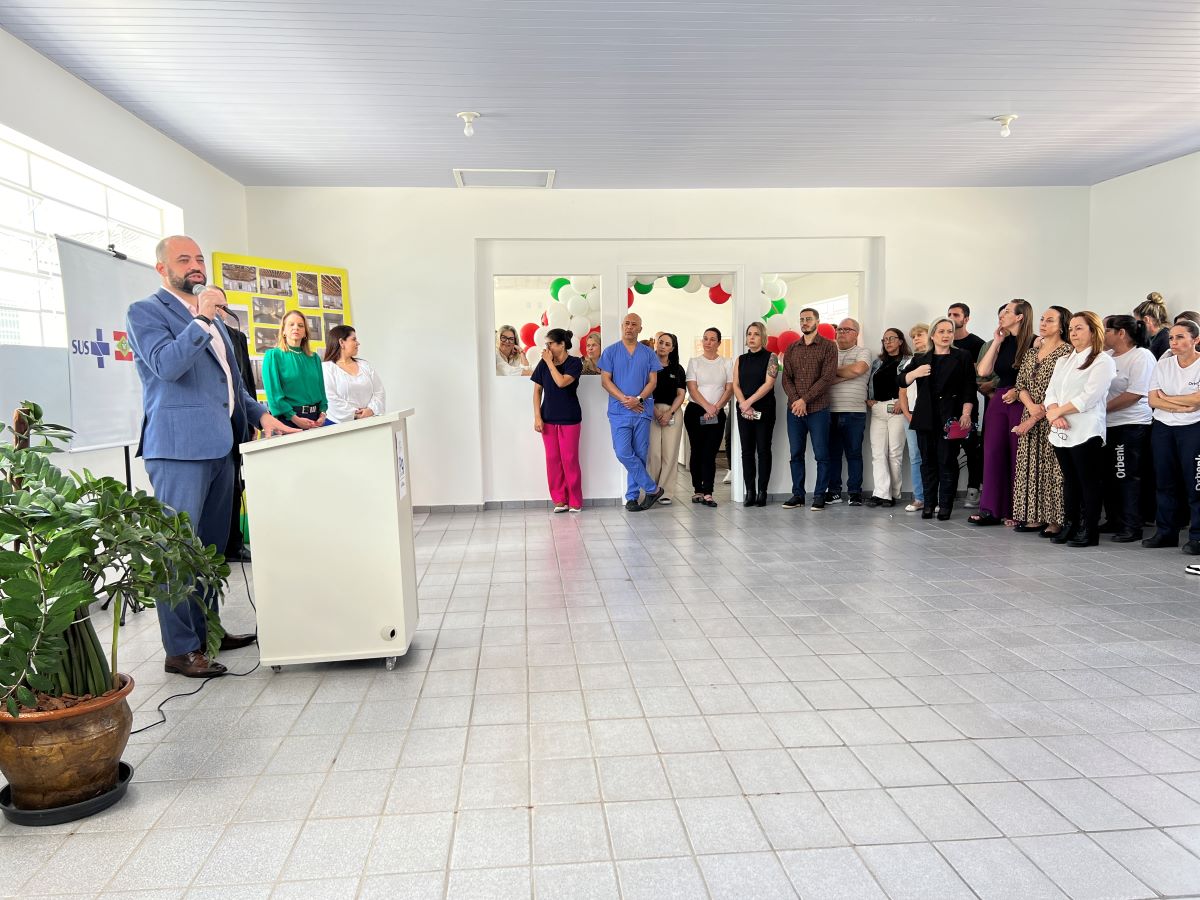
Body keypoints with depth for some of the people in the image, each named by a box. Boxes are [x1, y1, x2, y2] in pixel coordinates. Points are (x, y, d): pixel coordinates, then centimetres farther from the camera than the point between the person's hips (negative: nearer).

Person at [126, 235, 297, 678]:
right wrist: (200, 319, -19)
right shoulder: (145, 312, -1)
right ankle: (180, 650, 1)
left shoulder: (212, 318, 22)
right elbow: (166, 366, -17)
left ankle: (207, 630, 22)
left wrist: (261, 414, 12)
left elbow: (231, 381, 25)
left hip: (220, 445, 8)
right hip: (179, 446, -8)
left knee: (211, 546, 12)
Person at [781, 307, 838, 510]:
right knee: (796, 454, 7)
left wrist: (805, 400, -13)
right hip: (794, 409, 4)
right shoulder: (791, 348, 13)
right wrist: (795, 400, -10)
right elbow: (786, 378, 7)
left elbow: (828, 377, -9)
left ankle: (819, 495, 6)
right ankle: (797, 494, 14)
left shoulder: (828, 346, 0)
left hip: (818, 409, -4)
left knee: (821, 454, -1)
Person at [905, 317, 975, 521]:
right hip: (926, 417, 3)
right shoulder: (920, 359, 16)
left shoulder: (962, 357, 8)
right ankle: (928, 503, 9)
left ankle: (945, 505, 1)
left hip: (950, 417, -3)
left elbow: (969, 389, 1)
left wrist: (966, 413, -9)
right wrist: (916, 373, -12)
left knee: (947, 460, -4)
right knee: (928, 460, 3)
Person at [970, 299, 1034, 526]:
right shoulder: (1002, 343, 13)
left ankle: (1016, 512, 8)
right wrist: (996, 342, 3)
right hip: (998, 401, 6)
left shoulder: (1034, 343, -5)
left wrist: (1019, 391, -17)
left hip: (1022, 403, -6)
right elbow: (983, 372, 2)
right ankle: (991, 510, 6)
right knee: (993, 453, 3)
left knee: (1018, 456, -1)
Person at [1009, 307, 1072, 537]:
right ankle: (1036, 517, 13)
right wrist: (1031, 406, -11)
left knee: (1053, 467, -5)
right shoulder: (1031, 352, 14)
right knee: (1031, 465, 7)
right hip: (1030, 417, 7)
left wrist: (1037, 417, -15)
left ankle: (1055, 520, 0)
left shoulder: (1067, 352, -7)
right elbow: (1020, 384, 9)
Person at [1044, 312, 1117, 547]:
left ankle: (1089, 531, 5)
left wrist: (1057, 411, -10)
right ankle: (1069, 526, 20)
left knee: (1089, 482, -1)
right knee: (1069, 481, 13)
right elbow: (1050, 392, 9)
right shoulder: (1063, 361, 19)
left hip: (1086, 433, -6)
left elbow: (1089, 397, -13)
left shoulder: (1103, 361, -2)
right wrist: (1055, 414, -10)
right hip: (1060, 432, 7)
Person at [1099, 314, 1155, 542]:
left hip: (1131, 426, -8)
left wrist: (1103, 408, -15)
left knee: (1126, 477, -5)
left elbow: (1135, 394, -17)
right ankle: (1113, 521, 23)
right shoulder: (1107, 356, 13)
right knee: (1108, 476, 11)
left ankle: (1131, 527, 3)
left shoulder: (1142, 356, -9)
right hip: (1107, 425, 8)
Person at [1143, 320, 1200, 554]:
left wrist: (1166, 398, -6)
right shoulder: (1163, 365, 8)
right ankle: (1166, 532, 19)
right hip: (1163, 429, 5)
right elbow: (1153, 400, 0)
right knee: (1166, 482, 10)